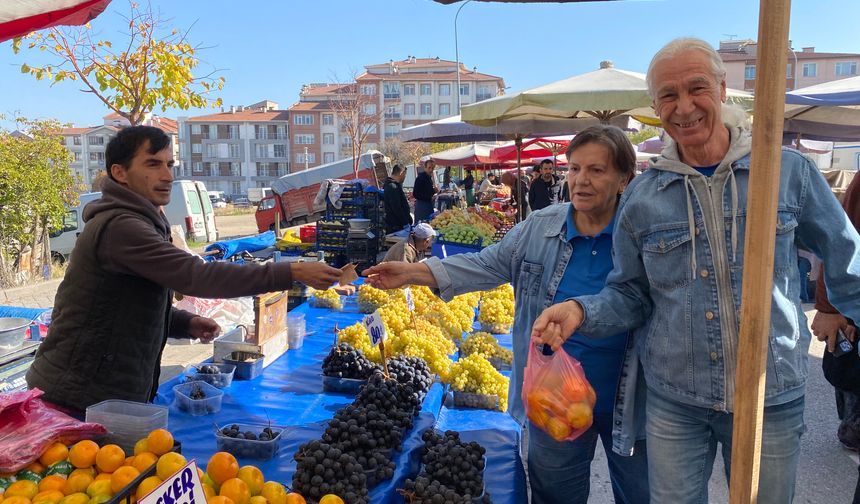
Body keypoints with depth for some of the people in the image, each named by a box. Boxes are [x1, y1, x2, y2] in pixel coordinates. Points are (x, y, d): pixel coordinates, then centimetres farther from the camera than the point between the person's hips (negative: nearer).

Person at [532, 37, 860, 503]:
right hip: (673, 403, 1)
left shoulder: (790, 171, -5)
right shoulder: (642, 196, -3)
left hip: (772, 399, 0)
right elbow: (630, 295, 3)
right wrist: (580, 311, -15)